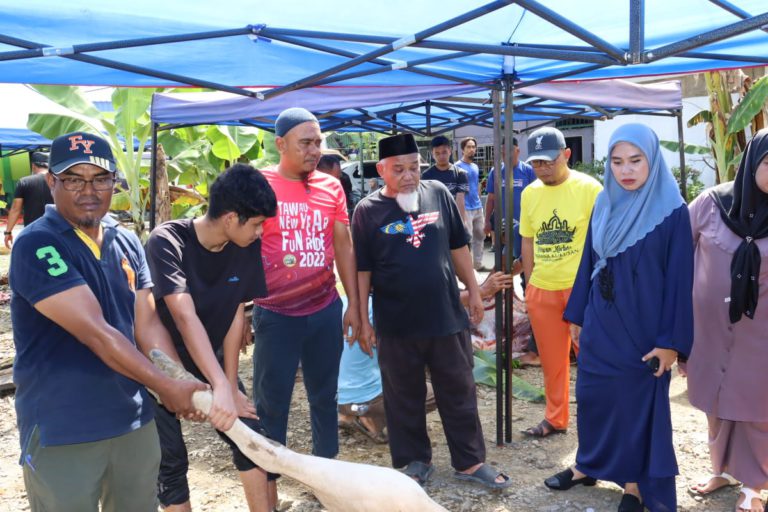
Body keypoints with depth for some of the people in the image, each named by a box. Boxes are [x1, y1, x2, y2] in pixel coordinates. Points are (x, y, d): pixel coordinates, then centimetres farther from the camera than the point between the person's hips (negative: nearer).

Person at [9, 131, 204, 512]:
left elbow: (147, 324, 0)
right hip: (62, 432, -6)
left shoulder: (127, 243, 4)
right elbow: (95, 333, -23)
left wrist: (185, 386, -13)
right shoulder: (36, 246, -16)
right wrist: (167, 388, -21)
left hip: (134, 421, 6)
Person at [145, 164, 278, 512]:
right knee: (171, 462, 0)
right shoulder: (167, 241, -27)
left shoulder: (247, 248, -11)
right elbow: (185, 317, -37)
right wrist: (221, 386, -46)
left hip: (211, 359, 5)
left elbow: (236, 316, -7)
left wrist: (232, 386, -7)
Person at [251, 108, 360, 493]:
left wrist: (353, 304, 7)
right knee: (271, 403, 7)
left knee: (325, 396, 17)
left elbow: (343, 245, 9)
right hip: (275, 315, -3)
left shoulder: (331, 186, 4)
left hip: (326, 309, 4)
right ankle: (267, 482, 23)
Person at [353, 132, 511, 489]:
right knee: (404, 398, 12)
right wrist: (363, 319, -3)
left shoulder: (438, 193, 1)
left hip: (447, 316, 2)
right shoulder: (368, 211, -6)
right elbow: (362, 270, -3)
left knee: (459, 393, 13)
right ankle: (415, 461, 31)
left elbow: (458, 246, 9)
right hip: (396, 325, -2)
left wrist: (473, 290, 9)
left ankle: (470, 461, 28)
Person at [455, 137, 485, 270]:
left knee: (480, 236, 12)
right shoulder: (458, 166, -9)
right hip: (465, 208, -8)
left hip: (478, 208, 8)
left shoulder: (476, 167, 15)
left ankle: (478, 264, 23)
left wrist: (479, 202, 18)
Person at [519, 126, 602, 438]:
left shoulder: (589, 188, -7)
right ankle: (555, 418, 30)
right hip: (541, 290, 4)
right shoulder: (529, 193, 6)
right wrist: (529, 284, 10)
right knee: (551, 360, 14)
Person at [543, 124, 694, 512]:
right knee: (591, 397, 14)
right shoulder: (603, 205, 3)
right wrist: (577, 315, 11)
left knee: (639, 405, 8)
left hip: (643, 331, -5)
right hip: (599, 326, 5)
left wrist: (671, 340, -12)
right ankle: (588, 466, 35)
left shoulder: (672, 212, -11)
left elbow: (679, 279, -11)